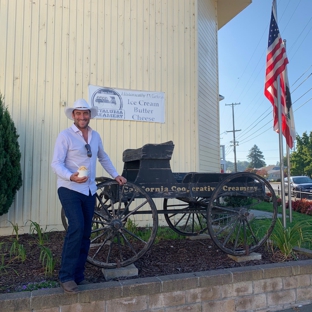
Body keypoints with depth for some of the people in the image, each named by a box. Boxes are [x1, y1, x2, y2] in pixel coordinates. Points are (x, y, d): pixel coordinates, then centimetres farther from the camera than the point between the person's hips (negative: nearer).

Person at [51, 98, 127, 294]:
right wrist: (72, 177, -31)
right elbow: (56, 164, -14)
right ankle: (66, 276, -7)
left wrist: (115, 175, 22)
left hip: (89, 190, 6)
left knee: (85, 233, 8)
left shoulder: (95, 136, 10)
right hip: (69, 189, -6)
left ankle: (78, 275, 22)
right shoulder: (65, 136, -7)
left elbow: (103, 157, 24)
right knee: (77, 227, -21)